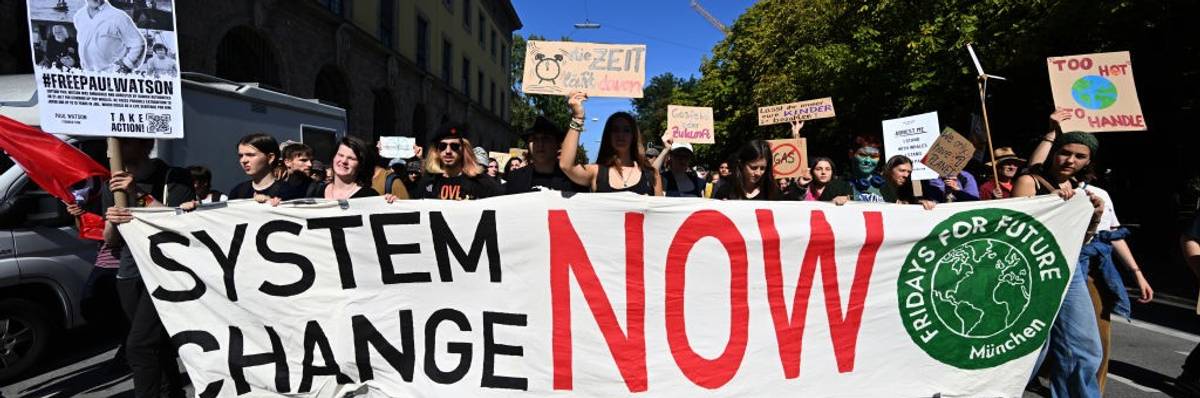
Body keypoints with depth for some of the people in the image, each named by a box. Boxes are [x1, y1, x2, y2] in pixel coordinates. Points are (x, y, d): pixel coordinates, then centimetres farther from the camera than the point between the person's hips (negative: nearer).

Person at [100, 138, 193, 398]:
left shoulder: (173, 178, -4)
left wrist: (139, 194, -18)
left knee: (139, 347, -13)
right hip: (128, 274, 5)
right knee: (160, 342, 11)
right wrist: (111, 222, -11)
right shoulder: (111, 185, 12)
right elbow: (110, 241, 12)